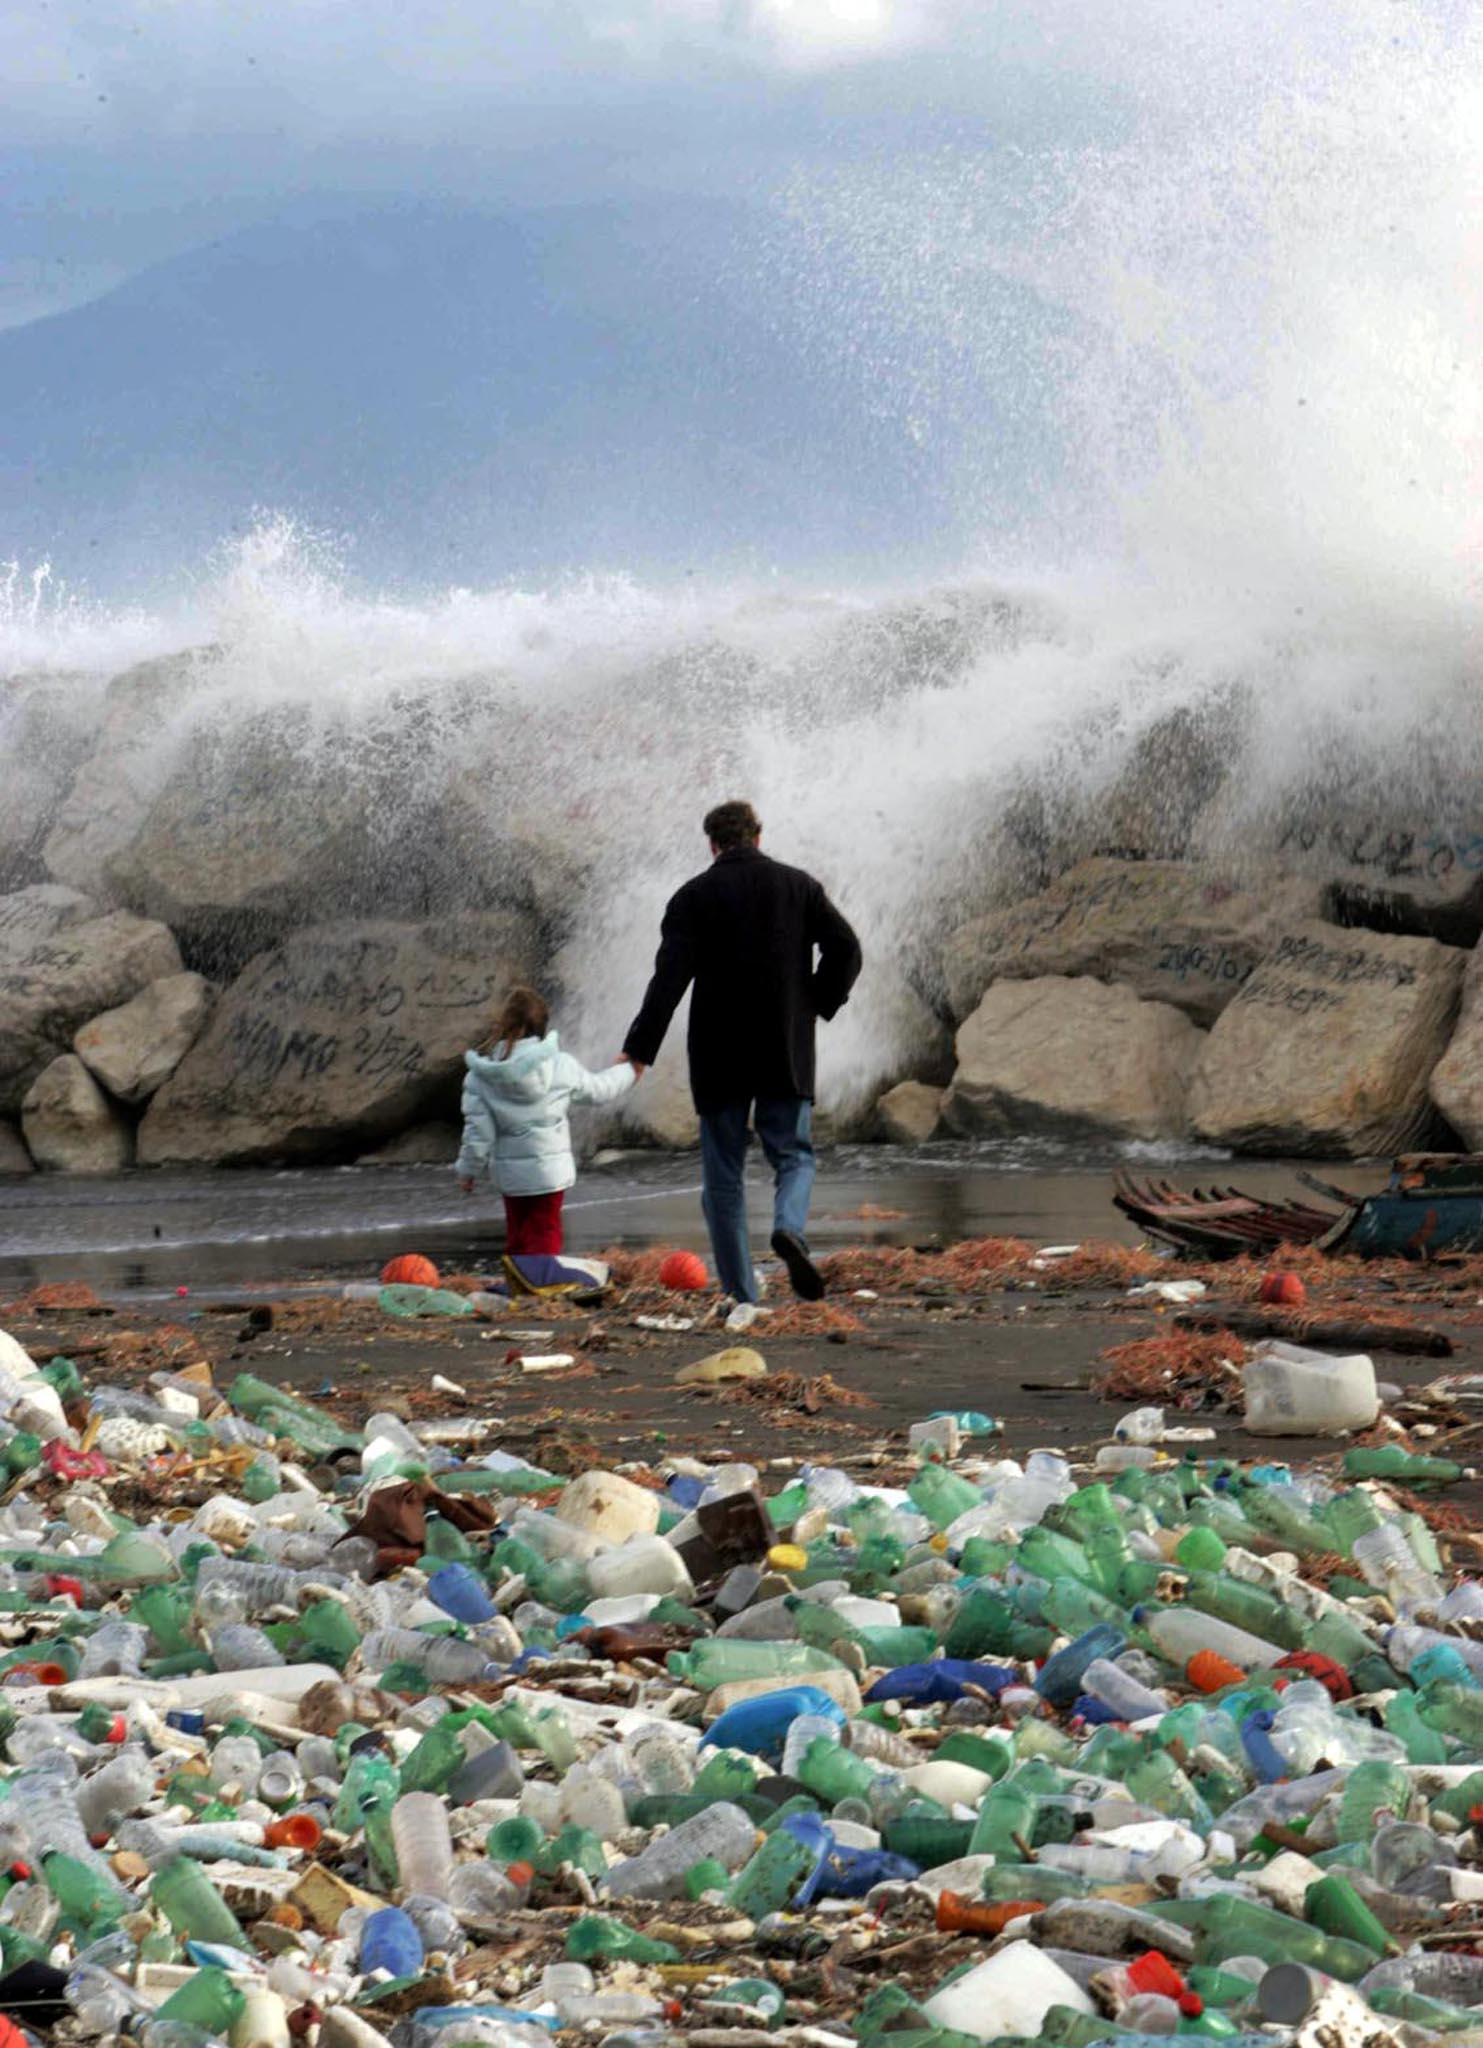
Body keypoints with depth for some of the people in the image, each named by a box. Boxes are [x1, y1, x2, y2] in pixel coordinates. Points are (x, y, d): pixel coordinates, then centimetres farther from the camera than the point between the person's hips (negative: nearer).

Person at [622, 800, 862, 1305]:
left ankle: (740, 1294, 4)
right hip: (787, 1054, 1)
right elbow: (845, 949, -5)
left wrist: (640, 1049, -10)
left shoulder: (694, 896, -1)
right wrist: (818, 1005, 9)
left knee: (723, 1173, 7)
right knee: (794, 1155, 10)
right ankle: (791, 1227, -23)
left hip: (719, 1056, -1)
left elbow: (670, 977, -10)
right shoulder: (799, 886, 5)